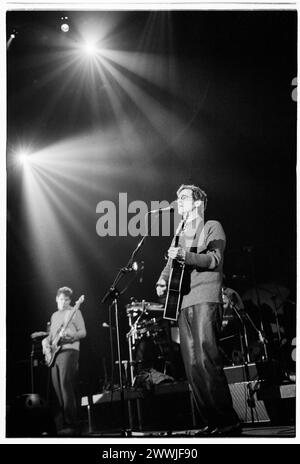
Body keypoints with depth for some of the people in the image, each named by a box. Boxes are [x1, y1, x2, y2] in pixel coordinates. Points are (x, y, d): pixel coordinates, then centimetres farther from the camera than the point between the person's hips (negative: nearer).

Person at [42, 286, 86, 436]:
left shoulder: (75, 312, 4)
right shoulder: (54, 316, 24)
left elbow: (83, 332, -2)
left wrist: (70, 336, -20)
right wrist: (46, 344, 9)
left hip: (69, 350, -7)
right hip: (55, 352, 7)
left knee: (65, 384, -19)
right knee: (57, 388, 1)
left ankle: (71, 423, -20)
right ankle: (61, 424, 3)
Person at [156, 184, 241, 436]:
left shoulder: (212, 227, 8)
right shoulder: (180, 234, 27)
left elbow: (215, 259, -7)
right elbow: (171, 263, 24)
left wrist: (184, 255, -19)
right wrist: (162, 281, 3)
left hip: (205, 300, -7)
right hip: (183, 303, 7)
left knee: (206, 359, -18)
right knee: (192, 366, -2)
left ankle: (228, 421, -15)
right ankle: (211, 422, 0)